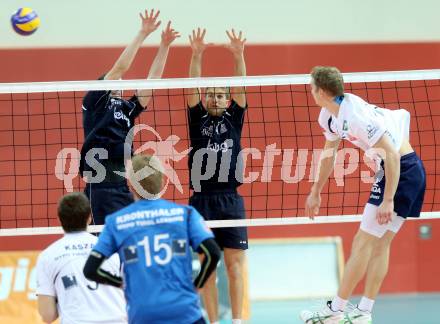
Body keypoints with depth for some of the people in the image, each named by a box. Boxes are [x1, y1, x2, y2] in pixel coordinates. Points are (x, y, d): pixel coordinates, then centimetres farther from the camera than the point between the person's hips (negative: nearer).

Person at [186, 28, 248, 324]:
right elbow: (192, 89, -3)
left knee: (235, 266, 0)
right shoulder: (198, 120, 9)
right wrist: (196, 56, -17)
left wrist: (239, 56, -17)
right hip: (201, 201, 0)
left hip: (231, 200, 0)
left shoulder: (233, 119, 11)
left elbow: (241, 89, -2)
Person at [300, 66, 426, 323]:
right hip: (408, 170, 10)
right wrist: (316, 193, 30)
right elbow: (329, 155, 24)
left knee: (363, 243, -6)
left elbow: (392, 155, -25)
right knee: (380, 244, 10)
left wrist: (388, 200, -25)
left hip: (402, 169, -10)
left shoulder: (356, 115, -24)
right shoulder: (330, 115, 7)